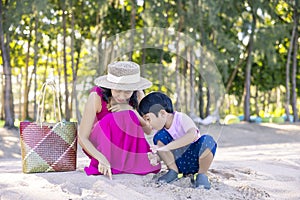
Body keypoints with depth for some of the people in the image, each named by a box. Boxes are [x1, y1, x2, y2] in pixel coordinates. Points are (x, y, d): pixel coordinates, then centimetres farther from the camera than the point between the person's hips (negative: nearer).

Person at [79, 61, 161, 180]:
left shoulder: (137, 95, -16)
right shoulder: (97, 96, -27)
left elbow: (148, 130, -17)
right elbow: (82, 137, -27)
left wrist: (130, 109, -33)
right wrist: (102, 159, -43)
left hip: (124, 146, 3)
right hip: (98, 146, -3)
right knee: (114, 119, -33)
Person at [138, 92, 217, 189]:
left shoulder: (182, 118, -19)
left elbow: (192, 135, -39)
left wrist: (166, 147, -43)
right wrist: (155, 157, -23)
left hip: (196, 159, -5)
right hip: (179, 163, 5)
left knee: (207, 140, -36)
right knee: (159, 137, -15)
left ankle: (202, 174, -16)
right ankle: (173, 171, -6)